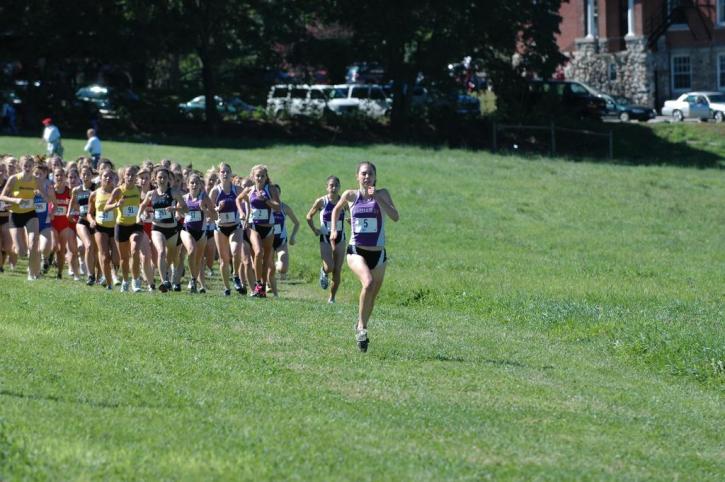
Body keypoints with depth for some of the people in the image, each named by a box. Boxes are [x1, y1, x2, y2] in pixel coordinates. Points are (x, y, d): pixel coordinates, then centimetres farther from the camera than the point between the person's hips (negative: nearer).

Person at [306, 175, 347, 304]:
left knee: (337, 271, 0)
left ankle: (332, 298, 12)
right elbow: (309, 216, 5)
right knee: (329, 267, -17)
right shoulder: (321, 201, -8)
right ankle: (323, 273, 21)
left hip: (340, 238, 2)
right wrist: (314, 230, -1)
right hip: (325, 238, -2)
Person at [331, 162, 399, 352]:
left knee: (372, 295, 12)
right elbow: (337, 209, 20)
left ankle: (361, 328, 35)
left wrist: (377, 198, -23)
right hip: (356, 251, -2)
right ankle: (362, 327, -15)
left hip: (378, 253, 2)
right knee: (368, 283, -28)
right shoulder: (350, 195, 0)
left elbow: (395, 217, -17)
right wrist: (334, 229, 9)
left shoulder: (382, 194, -3)